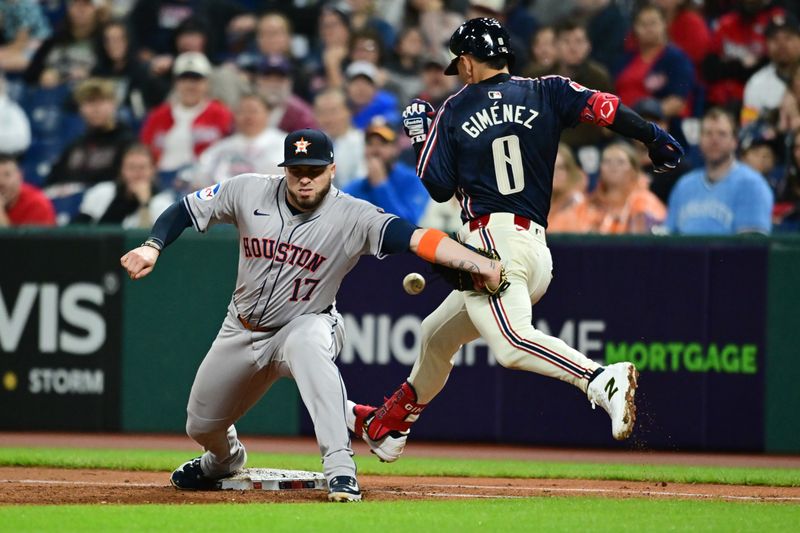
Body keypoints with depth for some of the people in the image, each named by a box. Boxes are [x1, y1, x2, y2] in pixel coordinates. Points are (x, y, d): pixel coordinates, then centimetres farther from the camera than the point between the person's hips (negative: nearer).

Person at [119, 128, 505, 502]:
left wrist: (479, 264, -47)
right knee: (201, 426, 14)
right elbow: (185, 210, -2)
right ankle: (224, 460, 54)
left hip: (306, 326, -4)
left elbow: (416, 238, -35)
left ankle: (340, 468, -42)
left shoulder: (353, 218, -23)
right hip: (242, 331, 4)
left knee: (307, 343, -41)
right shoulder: (248, 192, -14)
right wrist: (152, 247, -20)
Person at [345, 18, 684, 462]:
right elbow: (600, 107, -5)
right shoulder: (546, 93, 12)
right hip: (537, 253, 8)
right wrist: (655, 138, -1)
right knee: (437, 336, 26)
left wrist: (420, 137, 21)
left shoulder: (455, 111, 4)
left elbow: (438, 188, 6)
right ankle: (386, 427, 43)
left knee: (511, 344, -29)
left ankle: (601, 380, -52)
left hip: (491, 240, -8)